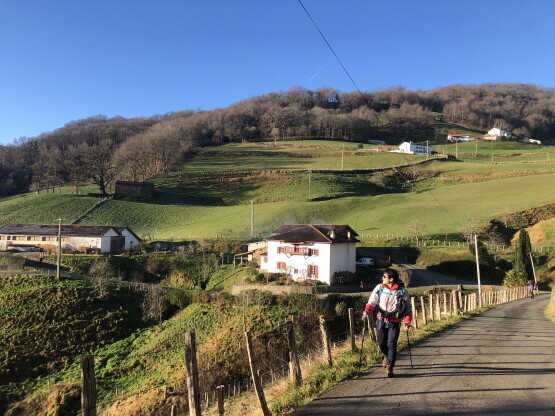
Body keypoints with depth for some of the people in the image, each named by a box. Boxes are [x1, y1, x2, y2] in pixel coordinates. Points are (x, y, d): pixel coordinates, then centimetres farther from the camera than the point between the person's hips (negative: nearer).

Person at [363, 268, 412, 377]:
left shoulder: (402, 291, -4)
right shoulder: (379, 288, 1)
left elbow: (408, 308, 4)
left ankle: (389, 368, 3)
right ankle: (387, 356, 39)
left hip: (394, 322, -2)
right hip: (381, 320, 2)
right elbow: (372, 301, -4)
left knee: (392, 344, -9)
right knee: (381, 342, 7)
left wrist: (407, 321, -6)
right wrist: (367, 311, -22)